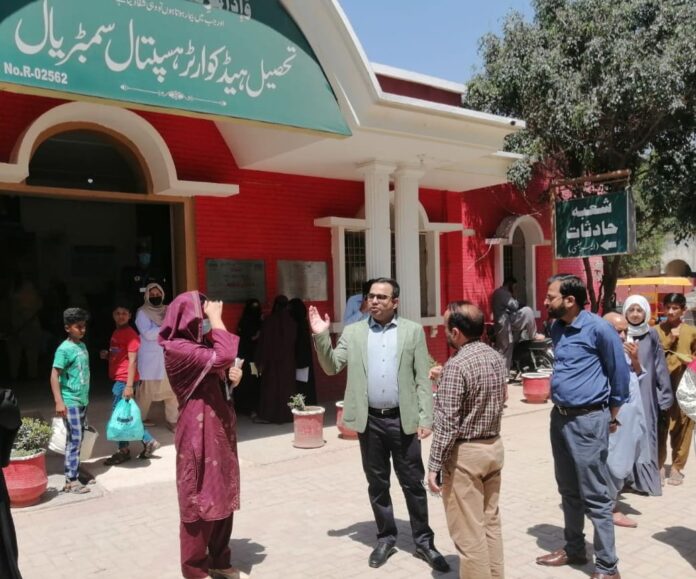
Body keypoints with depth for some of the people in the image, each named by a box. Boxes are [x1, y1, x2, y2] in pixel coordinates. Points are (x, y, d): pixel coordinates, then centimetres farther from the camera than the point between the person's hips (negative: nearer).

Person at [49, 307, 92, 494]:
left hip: (83, 400, 7)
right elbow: (54, 375, -15)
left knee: (78, 438, 13)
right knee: (74, 439, -5)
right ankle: (71, 481, 0)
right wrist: (59, 402, -20)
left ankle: (74, 471, 24)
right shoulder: (64, 349, -14)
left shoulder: (82, 346, 9)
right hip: (70, 401, -7)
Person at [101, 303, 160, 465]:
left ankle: (124, 451, 9)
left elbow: (132, 360, -19)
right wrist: (107, 355, 7)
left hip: (124, 380, -9)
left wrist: (129, 385, -23)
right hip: (118, 379, 9)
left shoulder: (130, 334, -14)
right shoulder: (116, 333, 14)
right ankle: (148, 441, 19)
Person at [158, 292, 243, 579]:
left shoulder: (202, 343, 12)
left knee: (223, 497, 15)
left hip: (220, 433, 9)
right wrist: (216, 318, -21)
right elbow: (223, 358, -32)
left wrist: (233, 377, 1)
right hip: (199, 437, -9)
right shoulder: (178, 348, -17)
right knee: (200, 501, 3)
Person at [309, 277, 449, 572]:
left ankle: (423, 541, 23)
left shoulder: (413, 331, 0)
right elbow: (332, 367, 0)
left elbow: (423, 379, -1)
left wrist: (425, 418, -6)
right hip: (370, 420, 2)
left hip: (403, 419, -1)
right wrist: (321, 337, -14)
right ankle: (385, 538, 29)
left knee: (413, 483, 7)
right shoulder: (353, 332, 4)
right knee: (377, 484, 13)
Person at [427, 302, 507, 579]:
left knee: (468, 531, 3)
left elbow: (447, 423, -22)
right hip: (494, 446, 8)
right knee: (490, 521, 18)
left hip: (465, 453, -8)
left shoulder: (456, 365, -22)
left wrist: (434, 465, -16)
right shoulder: (497, 357, 3)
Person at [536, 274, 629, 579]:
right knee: (569, 490, 18)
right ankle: (574, 549, 33)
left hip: (588, 420, -8)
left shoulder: (598, 328, -14)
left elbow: (619, 371, -5)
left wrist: (612, 413, 4)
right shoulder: (557, 328, 8)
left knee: (595, 496, -1)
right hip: (559, 417, 8)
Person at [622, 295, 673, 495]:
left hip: (645, 392, 0)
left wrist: (665, 394, 3)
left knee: (645, 433, 2)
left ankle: (645, 479, 11)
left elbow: (660, 366, 5)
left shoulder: (651, 335, 3)